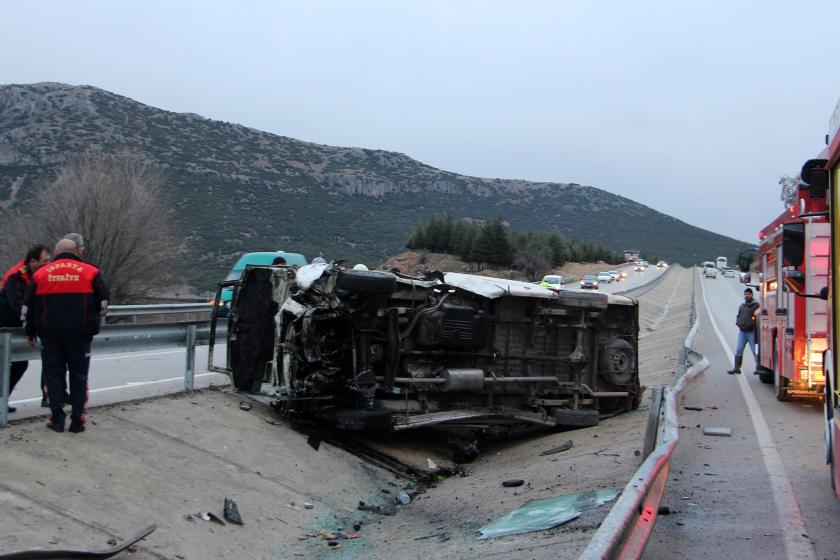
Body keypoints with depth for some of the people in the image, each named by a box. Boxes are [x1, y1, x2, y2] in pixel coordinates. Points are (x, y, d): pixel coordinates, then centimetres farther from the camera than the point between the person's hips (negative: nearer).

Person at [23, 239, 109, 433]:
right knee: (78, 375, 7)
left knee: (54, 374, 10)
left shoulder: (41, 274, 7)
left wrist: (30, 331, 24)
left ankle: (57, 419, 7)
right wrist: (92, 320, 23)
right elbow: (103, 302, 3)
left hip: (50, 333, 1)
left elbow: (28, 306, 10)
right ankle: (77, 421, 5)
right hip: (80, 333, -1)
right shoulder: (90, 272, 1)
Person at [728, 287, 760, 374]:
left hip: (751, 331, -6)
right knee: (738, 350, 4)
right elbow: (738, 316, 25)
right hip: (742, 331, 6)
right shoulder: (742, 306, 17)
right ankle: (736, 368, 9)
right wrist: (738, 323, 10)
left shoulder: (756, 305, -3)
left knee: (755, 351, -1)